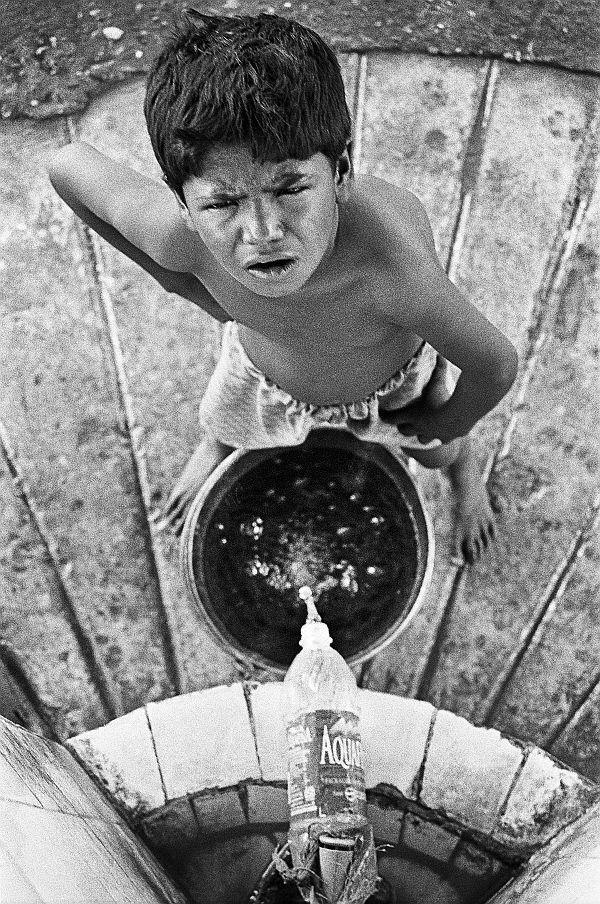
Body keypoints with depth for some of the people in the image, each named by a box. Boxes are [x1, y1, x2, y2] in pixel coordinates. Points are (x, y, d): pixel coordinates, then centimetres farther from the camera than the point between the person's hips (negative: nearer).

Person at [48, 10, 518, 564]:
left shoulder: (389, 261, -52)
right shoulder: (180, 235, -42)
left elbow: (496, 364, -35)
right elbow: (69, 165, -22)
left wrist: (432, 432, -14)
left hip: (391, 375, -1)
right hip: (265, 365, 2)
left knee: (440, 453, 29)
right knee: (226, 428, 32)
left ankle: (465, 471, 70)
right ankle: (212, 456, 73)